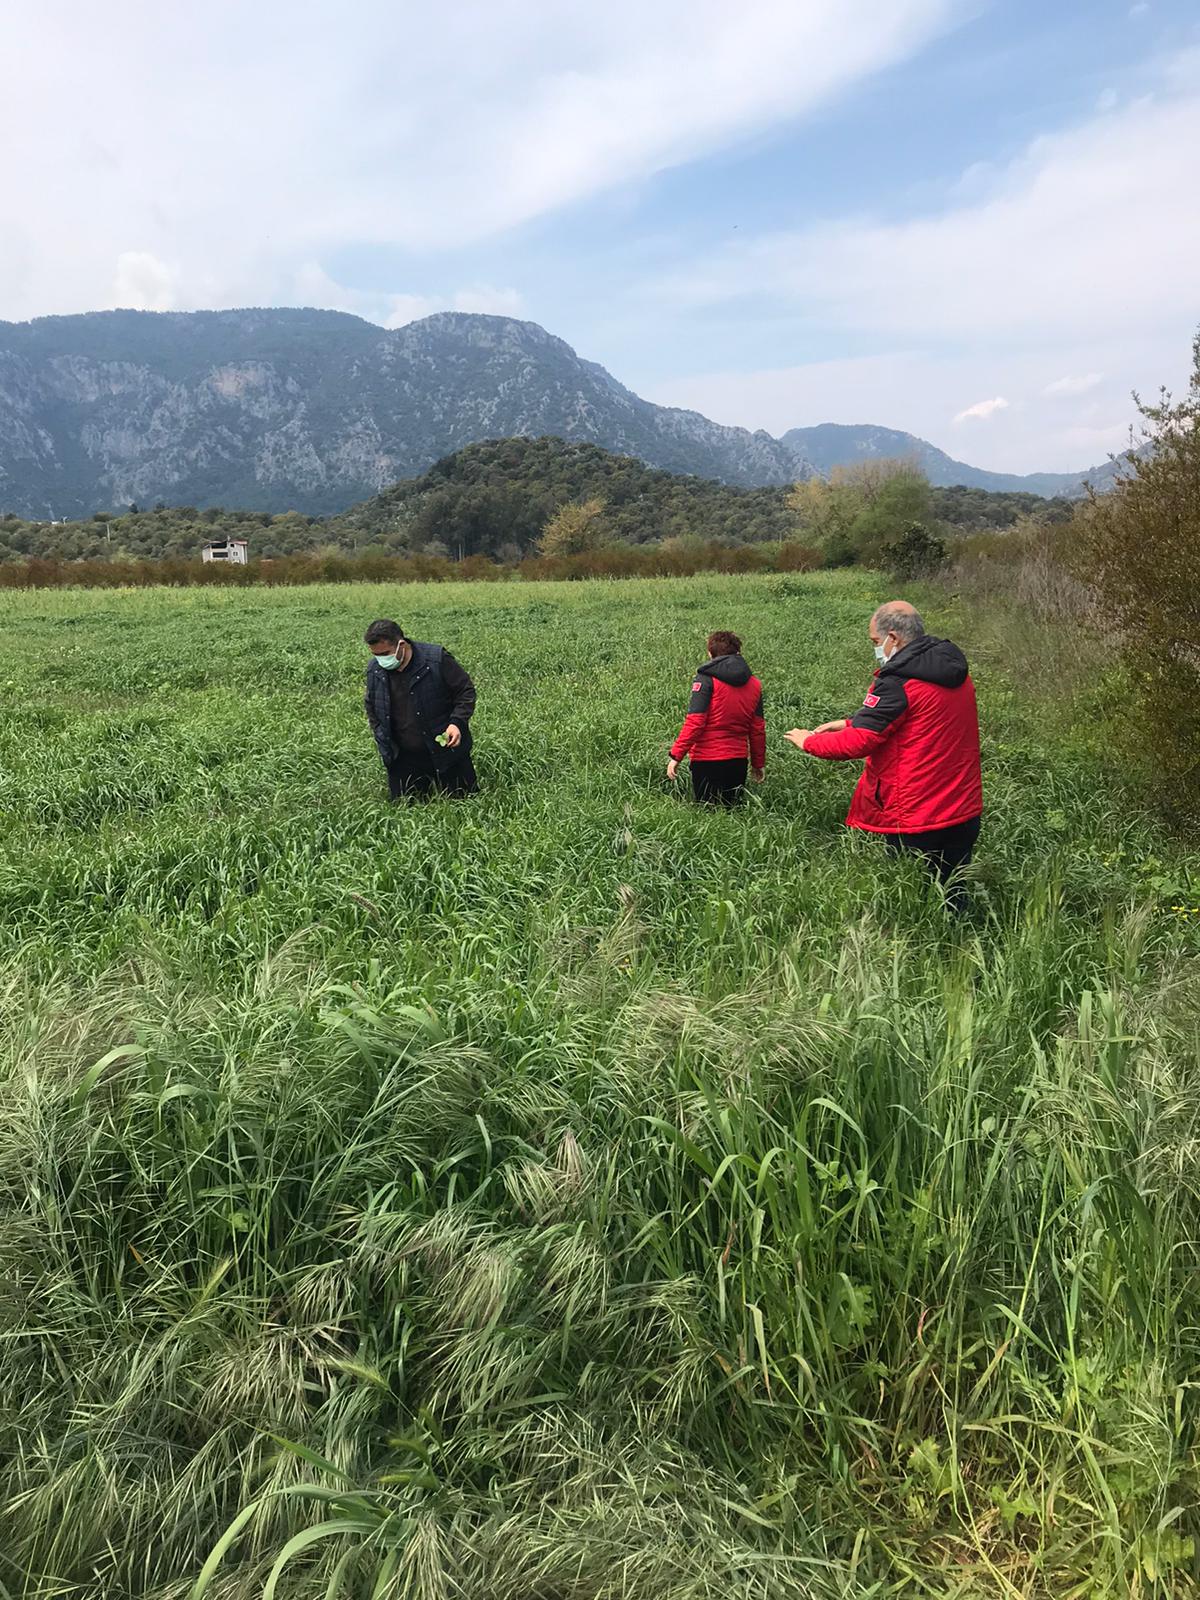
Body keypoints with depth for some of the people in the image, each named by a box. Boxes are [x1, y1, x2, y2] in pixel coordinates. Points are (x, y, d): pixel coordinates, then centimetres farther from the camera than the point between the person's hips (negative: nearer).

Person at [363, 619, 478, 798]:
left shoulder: (436, 660, -16)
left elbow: (466, 691, -6)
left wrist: (457, 722, -20)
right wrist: (383, 742, 6)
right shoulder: (374, 669, -1)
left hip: (446, 750, -3)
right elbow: (372, 708, 15)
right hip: (403, 759, 4)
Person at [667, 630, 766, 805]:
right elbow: (758, 729, 10)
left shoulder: (706, 678, -8)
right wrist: (759, 763, 19)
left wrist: (676, 756, -11)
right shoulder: (754, 684, 8)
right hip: (738, 761, 5)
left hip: (707, 760, -5)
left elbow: (694, 722, -15)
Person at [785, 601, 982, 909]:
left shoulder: (899, 681, -18)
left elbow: (858, 743, -18)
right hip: (965, 811, 8)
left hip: (916, 819, -8)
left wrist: (809, 742, -1)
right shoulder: (957, 672, 9)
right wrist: (851, 722, 14)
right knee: (953, 898, 16)